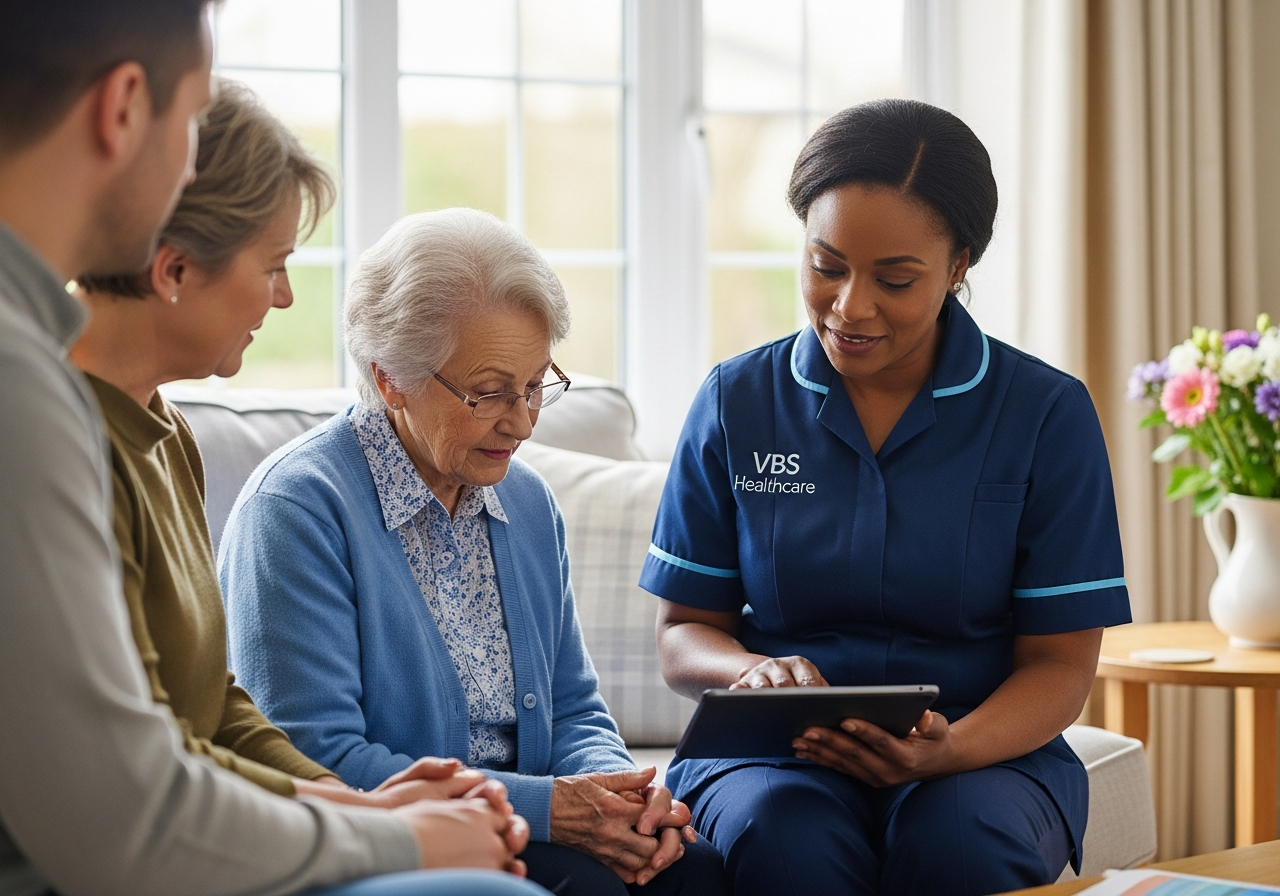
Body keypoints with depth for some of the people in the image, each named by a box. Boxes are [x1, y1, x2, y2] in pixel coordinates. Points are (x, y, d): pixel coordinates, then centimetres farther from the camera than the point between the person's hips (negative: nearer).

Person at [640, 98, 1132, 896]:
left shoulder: (1047, 414, 0)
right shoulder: (737, 403, 6)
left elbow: (1060, 663, -1)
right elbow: (683, 632, 9)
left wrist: (950, 751, -22)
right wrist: (754, 670, -15)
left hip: (989, 750, 0)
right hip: (777, 755, 0)